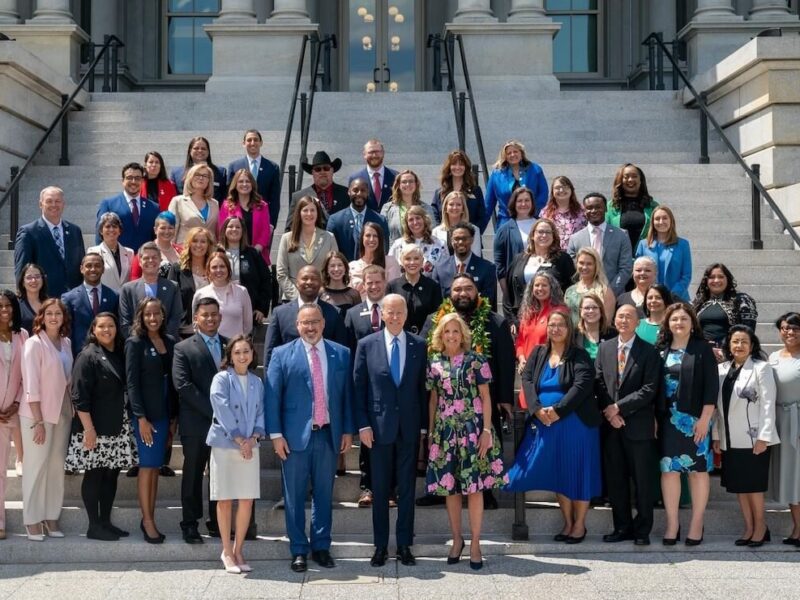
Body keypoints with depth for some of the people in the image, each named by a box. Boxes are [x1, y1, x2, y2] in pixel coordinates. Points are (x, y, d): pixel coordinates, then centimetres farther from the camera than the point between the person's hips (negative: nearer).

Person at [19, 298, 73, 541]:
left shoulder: (66, 343, 7)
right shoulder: (34, 343, -11)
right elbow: (31, 385, -14)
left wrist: (72, 411, 3)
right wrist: (38, 421, -17)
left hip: (62, 412, 5)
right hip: (37, 414, -5)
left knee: (57, 466, 8)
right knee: (36, 467, 0)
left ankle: (52, 518, 17)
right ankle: (32, 521, 9)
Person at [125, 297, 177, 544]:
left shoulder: (170, 342, 9)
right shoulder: (135, 343, -5)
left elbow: (172, 380, 10)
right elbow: (132, 382, -9)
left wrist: (174, 415, 7)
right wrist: (141, 417, -14)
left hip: (165, 412, 5)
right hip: (145, 412, -5)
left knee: (156, 467, 8)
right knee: (147, 465, -2)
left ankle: (149, 518, 14)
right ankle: (147, 521, 3)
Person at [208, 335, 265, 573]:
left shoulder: (257, 383, 11)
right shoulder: (222, 379, -4)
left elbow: (261, 413, 9)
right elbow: (222, 410, -11)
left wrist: (254, 437, -8)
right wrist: (239, 439, -14)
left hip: (249, 446, 4)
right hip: (224, 445, -4)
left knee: (247, 499, 3)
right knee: (225, 499, 2)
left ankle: (238, 550, 15)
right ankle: (227, 552, 12)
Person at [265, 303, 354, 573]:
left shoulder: (341, 354, 7)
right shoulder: (282, 354, 0)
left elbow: (347, 394, 9)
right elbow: (272, 396, -3)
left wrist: (348, 430, 6)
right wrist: (276, 434, -8)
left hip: (329, 434, 2)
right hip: (295, 435, -2)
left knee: (324, 494, 10)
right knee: (295, 496, 5)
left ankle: (321, 547, 22)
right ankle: (299, 550, 16)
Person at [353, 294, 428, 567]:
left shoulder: (419, 345, 4)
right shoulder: (366, 345, 0)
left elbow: (423, 386, 5)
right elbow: (358, 387, 1)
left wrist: (424, 423, 1)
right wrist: (363, 424, -5)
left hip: (410, 427, 1)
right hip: (379, 426, -1)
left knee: (407, 488, 7)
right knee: (380, 489, 6)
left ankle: (404, 545, 16)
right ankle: (380, 546, 16)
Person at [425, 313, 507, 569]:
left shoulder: (476, 360, -1)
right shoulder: (434, 362, 6)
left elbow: (485, 398, -1)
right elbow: (433, 399, 12)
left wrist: (487, 431, -8)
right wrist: (431, 432, 9)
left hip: (473, 429, -2)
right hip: (445, 430, 3)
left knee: (474, 487, -1)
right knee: (450, 487, 6)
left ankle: (475, 543, 8)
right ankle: (457, 540, 20)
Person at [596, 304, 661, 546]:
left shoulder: (649, 352, -3)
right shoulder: (604, 348, 10)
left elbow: (649, 390, -10)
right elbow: (599, 383, 7)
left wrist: (619, 407, -13)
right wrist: (609, 413, -6)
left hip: (638, 425, -4)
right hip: (611, 425, 4)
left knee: (641, 479, 3)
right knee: (615, 479, 8)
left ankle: (642, 530, 13)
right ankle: (622, 527, 19)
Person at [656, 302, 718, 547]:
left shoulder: (702, 349, 0)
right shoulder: (661, 350, 7)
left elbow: (712, 385, -5)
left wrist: (705, 418, -12)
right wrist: (654, 418, 0)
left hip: (695, 419, -2)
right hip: (668, 419, 3)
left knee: (698, 469, 3)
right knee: (669, 469, 2)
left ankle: (696, 524, 11)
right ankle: (672, 523, 10)